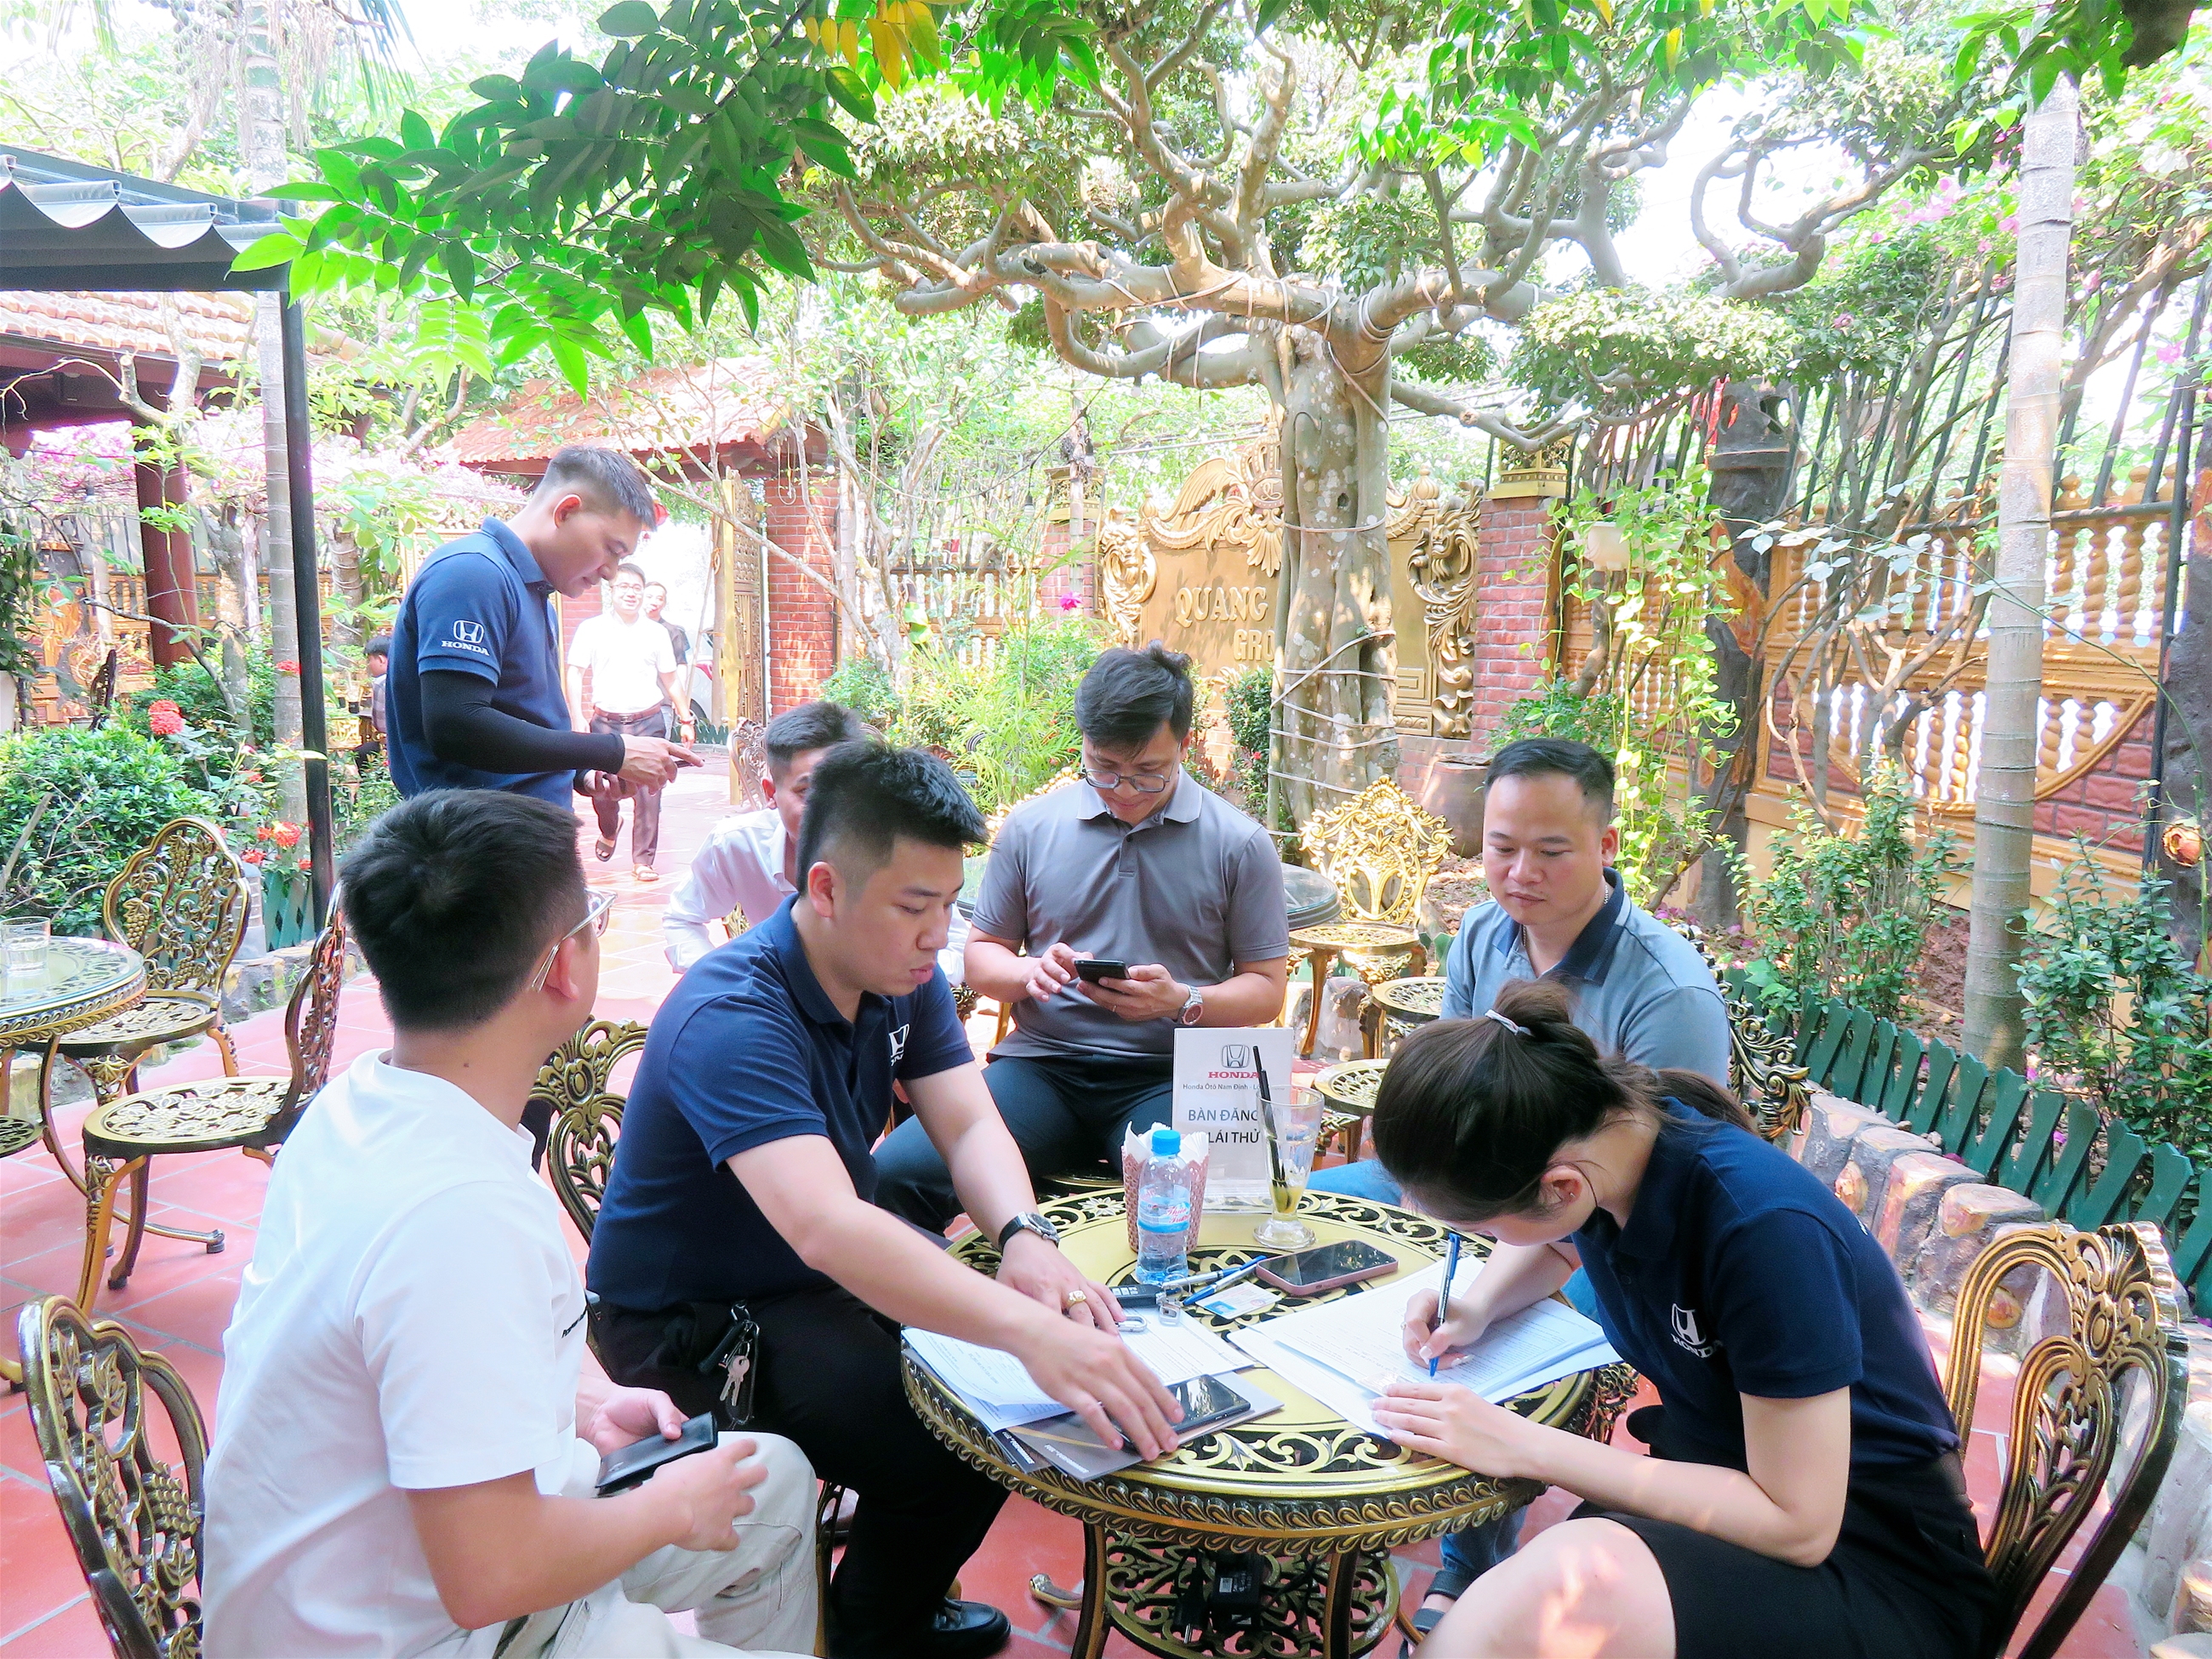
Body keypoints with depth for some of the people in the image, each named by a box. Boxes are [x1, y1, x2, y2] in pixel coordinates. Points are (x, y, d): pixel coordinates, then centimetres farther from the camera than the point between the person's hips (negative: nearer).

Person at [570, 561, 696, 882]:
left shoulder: (656, 632, 10)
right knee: (601, 791, 0)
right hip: (606, 721, -1)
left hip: (648, 720, 1)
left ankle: (643, 860, 7)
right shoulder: (592, 628, 3)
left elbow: (670, 680, 16)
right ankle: (610, 830, 35)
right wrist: (578, 718, -10)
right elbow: (575, 674, 0)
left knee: (648, 792, -4)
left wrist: (685, 719, 12)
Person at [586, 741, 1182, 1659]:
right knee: (943, 1455, -23)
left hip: (820, 1279, 8)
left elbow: (969, 1124, -10)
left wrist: (1026, 1240, -32)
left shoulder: (904, 978, -5)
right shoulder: (733, 1019, -33)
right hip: (690, 1322, -8)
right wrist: (1028, 1329, -56)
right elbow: (825, 1227, -46)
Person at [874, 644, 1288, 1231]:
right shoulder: (1030, 828, 8)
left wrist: (1182, 1002, -14)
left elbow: (1265, 990, 6)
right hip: (1040, 1066, 2)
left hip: (1168, 1077, -1)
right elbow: (981, 955, 16)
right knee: (896, 1174, -23)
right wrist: (1031, 973, -8)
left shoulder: (1238, 844, 3)